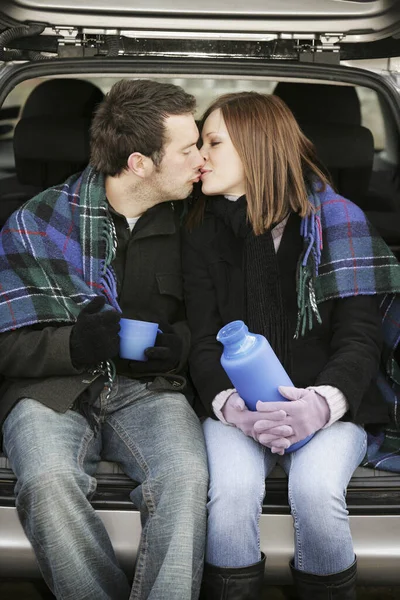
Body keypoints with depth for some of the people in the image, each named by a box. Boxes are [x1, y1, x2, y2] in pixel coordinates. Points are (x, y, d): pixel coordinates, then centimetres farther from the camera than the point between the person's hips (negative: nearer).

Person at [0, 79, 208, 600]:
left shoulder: (184, 224, 8)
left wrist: (180, 342, -4)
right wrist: (76, 345, -21)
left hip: (146, 388, 2)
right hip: (52, 390, -2)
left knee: (186, 475, -32)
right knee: (48, 481, -35)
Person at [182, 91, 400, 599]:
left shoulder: (336, 219, 1)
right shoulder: (204, 232, 9)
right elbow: (203, 342, 3)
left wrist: (325, 401, -25)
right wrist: (230, 405, -19)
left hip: (325, 407, -1)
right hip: (236, 406, 2)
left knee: (315, 487, -31)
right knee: (232, 487, -30)